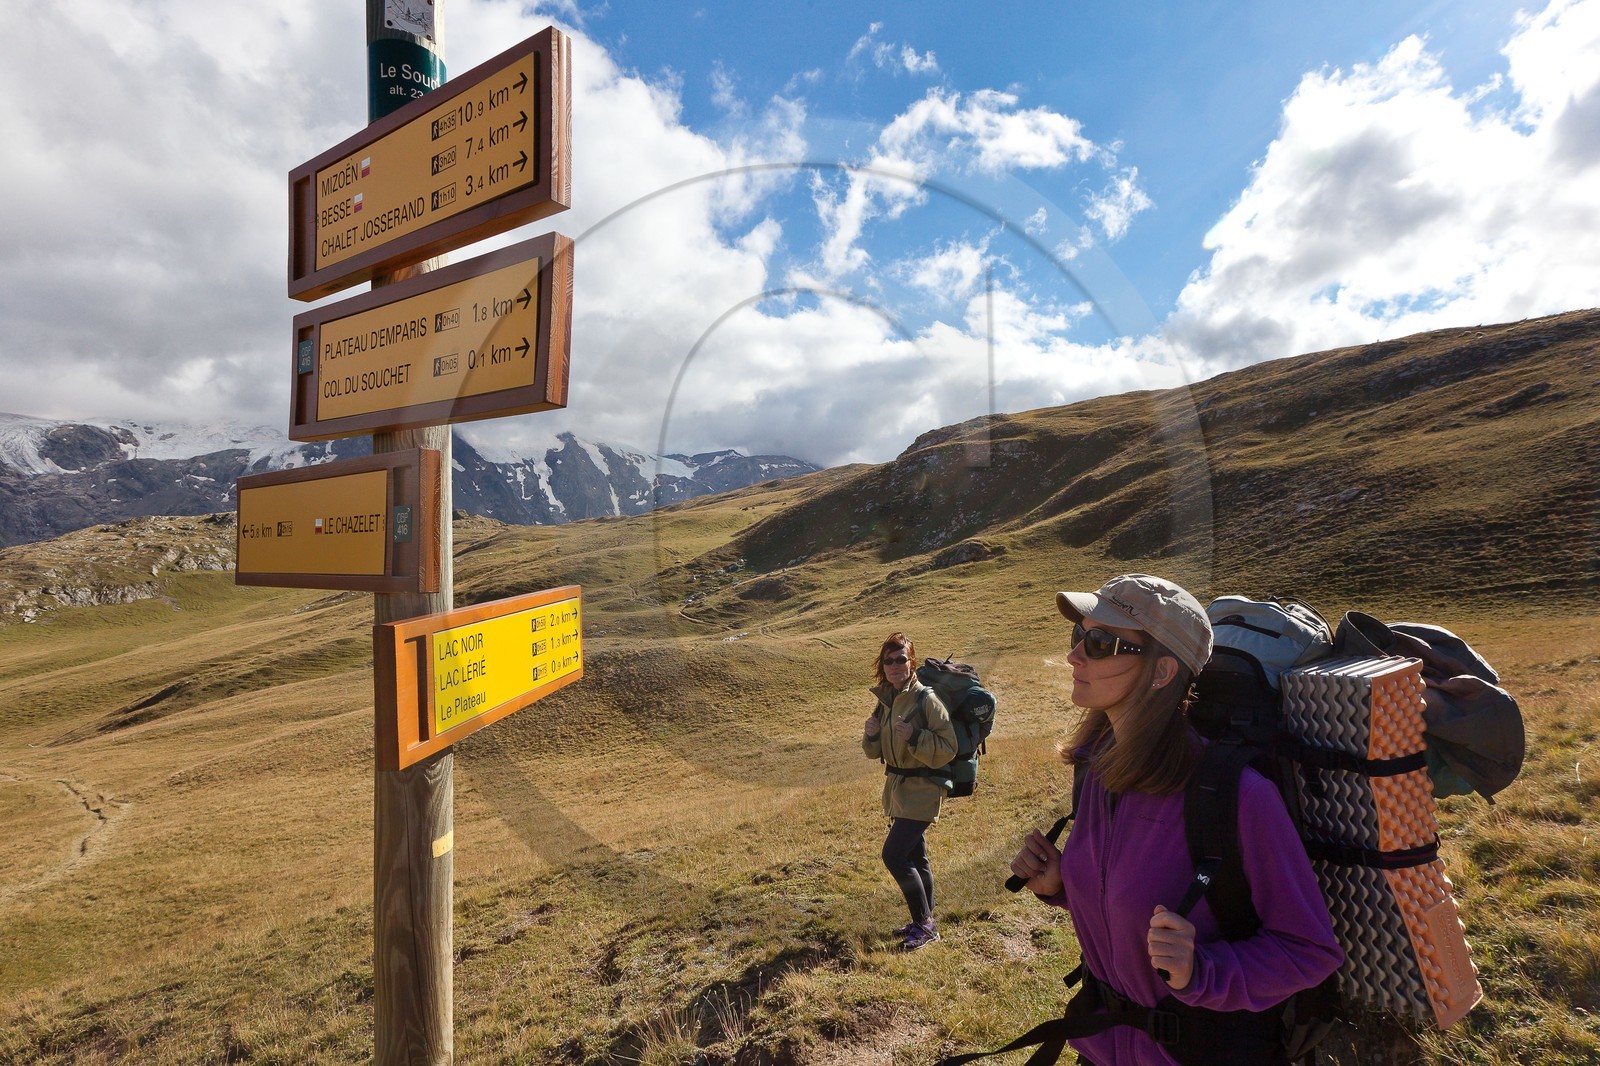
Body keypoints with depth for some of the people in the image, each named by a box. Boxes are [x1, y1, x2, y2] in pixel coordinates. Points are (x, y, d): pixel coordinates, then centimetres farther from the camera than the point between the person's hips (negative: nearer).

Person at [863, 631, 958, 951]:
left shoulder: (925, 699, -18)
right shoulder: (885, 699, 4)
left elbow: (948, 749, -19)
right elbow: (875, 752, 11)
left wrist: (914, 737, -30)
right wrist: (871, 735, -10)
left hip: (922, 790, -8)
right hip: (897, 788, 8)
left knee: (894, 855, -10)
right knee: (915, 858, 19)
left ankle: (924, 925, 7)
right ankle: (925, 922, 34)